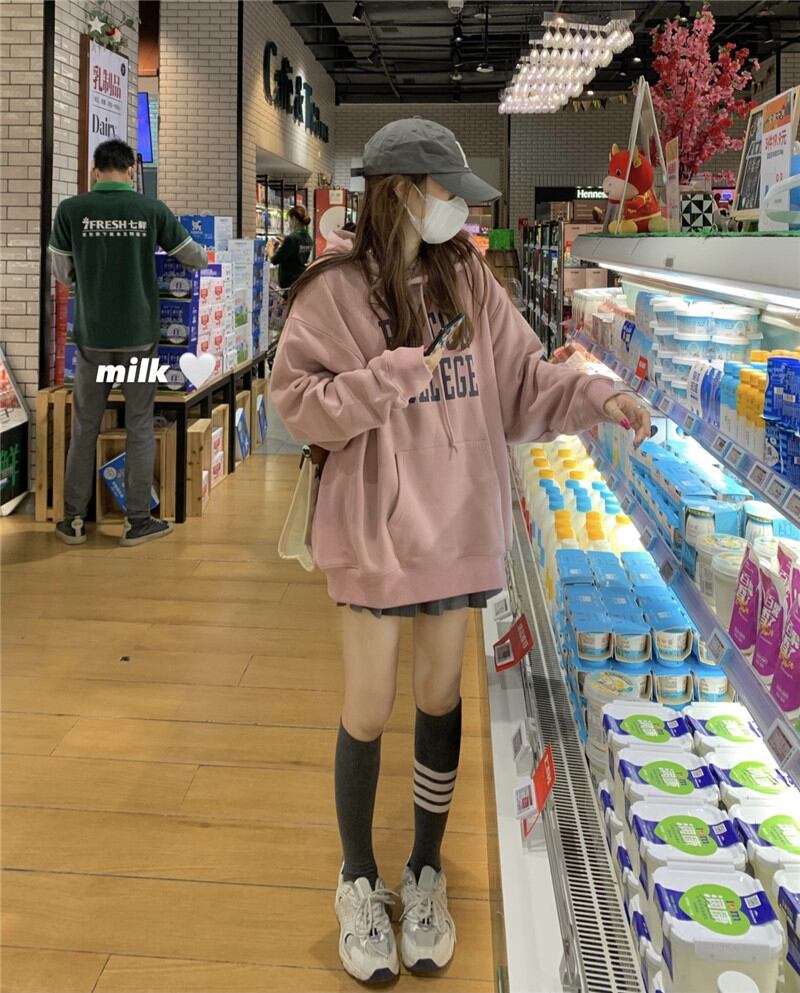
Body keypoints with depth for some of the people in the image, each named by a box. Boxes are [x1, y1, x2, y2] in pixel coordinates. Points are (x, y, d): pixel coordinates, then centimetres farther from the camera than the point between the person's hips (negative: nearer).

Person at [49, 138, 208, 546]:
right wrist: (202, 255, 32)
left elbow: (62, 273, 7)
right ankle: (137, 520, 11)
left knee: (85, 426, 10)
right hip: (139, 333, 0)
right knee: (139, 425, 8)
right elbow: (196, 259, 8)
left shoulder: (71, 210, -4)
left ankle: (74, 519, 15)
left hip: (92, 334, 1)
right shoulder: (152, 210, -4)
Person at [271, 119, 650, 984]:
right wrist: (399, 371, -21)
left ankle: (426, 871, 34)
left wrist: (597, 398, -10)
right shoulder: (336, 289, -11)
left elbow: (522, 377, 6)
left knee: (441, 696, 14)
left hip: (457, 523, 5)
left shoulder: (468, 280, 4)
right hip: (375, 529, -4)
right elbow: (299, 402, -13)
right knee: (369, 709, 7)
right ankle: (358, 881, 29)